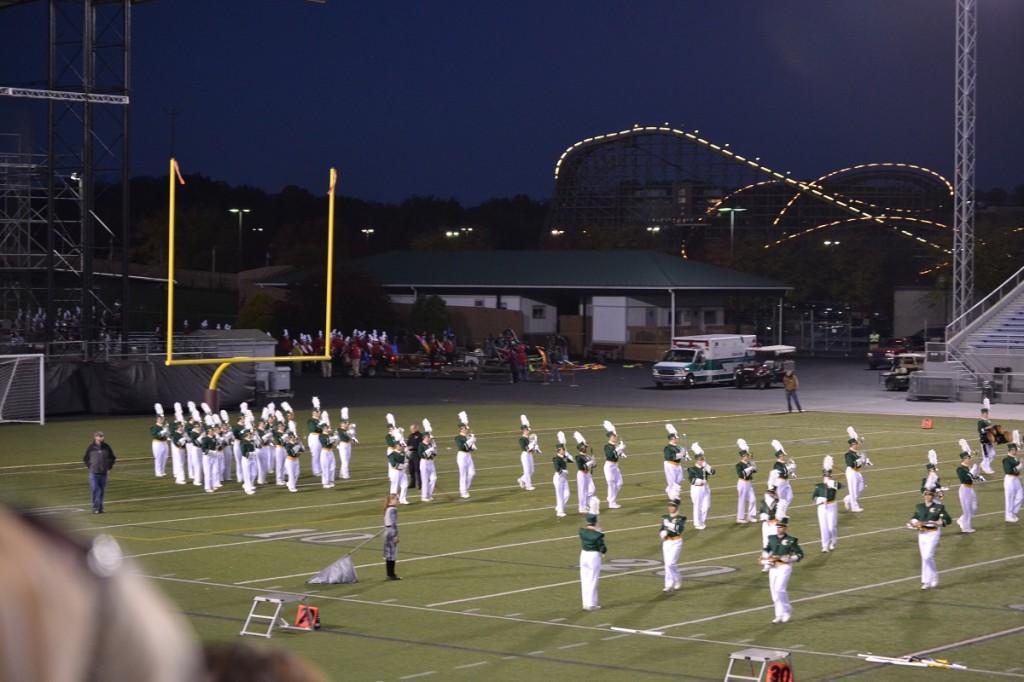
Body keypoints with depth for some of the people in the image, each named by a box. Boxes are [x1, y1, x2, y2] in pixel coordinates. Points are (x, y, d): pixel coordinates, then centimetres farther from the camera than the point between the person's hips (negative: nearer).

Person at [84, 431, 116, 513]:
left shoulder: (106, 447, 0)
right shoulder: (91, 447, -3)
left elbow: (113, 458, 14)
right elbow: (85, 458, 12)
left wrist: (109, 467, 8)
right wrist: (90, 467, 4)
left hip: (103, 473, 2)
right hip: (93, 473, -2)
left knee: (102, 491, 7)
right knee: (94, 490, -8)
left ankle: (100, 508, 16)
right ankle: (95, 507, -3)